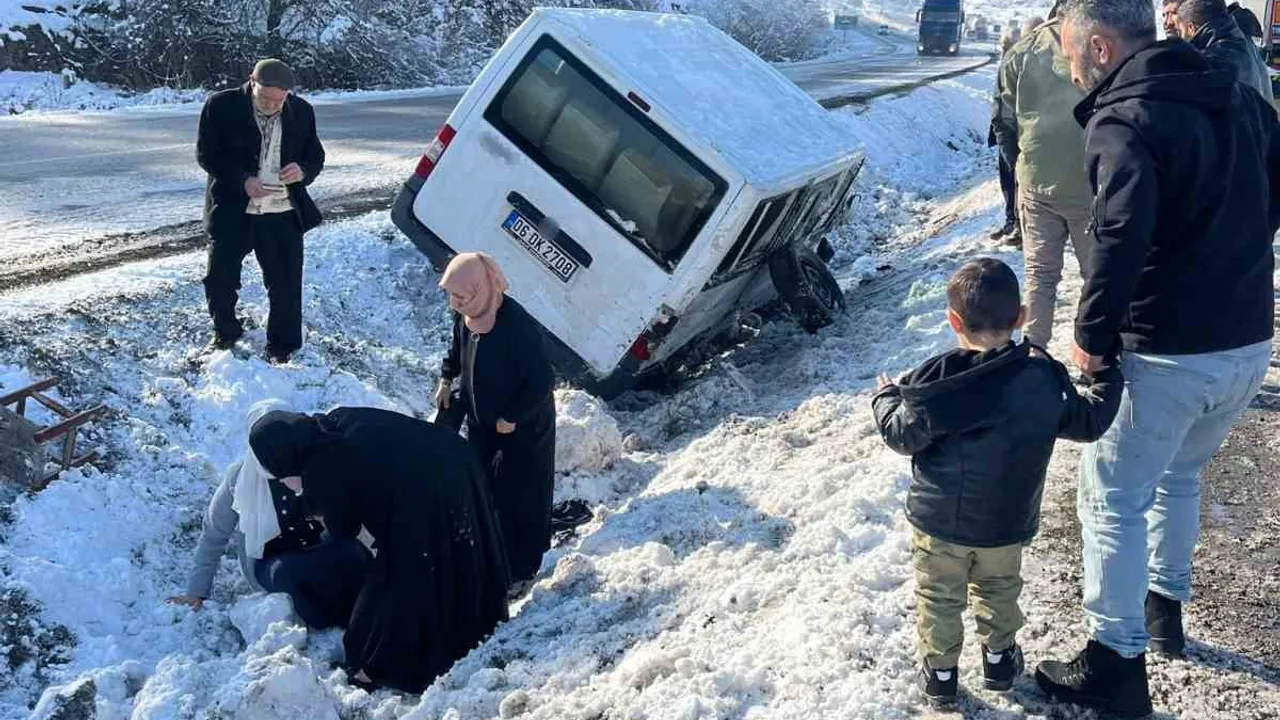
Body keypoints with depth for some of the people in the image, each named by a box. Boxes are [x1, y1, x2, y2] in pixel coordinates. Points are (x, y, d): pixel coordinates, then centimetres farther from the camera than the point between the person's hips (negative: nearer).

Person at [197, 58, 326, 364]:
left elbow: (315, 156, 8)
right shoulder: (221, 106, -9)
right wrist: (242, 180, -20)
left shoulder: (301, 111, -1)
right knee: (220, 279, 10)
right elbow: (206, 154, -7)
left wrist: (303, 172, -16)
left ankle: (282, 347, 21)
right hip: (231, 211, -1)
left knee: (286, 284, 4)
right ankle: (225, 333, 34)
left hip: (282, 213, 1)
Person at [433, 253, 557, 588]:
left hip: (522, 429, -7)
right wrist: (446, 379, 6)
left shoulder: (517, 327, -34)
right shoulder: (467, 314, -11)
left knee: (516, 498, 5)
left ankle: (519, 571, 24)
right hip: (483, 421, 7)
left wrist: (512, 418, -20)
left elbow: (542, 381, -28)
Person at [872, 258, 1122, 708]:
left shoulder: (936, 382, -22)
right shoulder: (1045, 378, -13)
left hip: (938, 520, -2)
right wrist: (1109, 379, 20)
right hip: (1008, 523, 3)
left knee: (939, 596, 18)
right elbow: (1088, 422, 1)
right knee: (999, 588, 27)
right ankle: (999, 658, 41)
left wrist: (886, 396, 10)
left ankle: (940, 671, 29)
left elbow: (902, 435, -11)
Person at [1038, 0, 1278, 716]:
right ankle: (1166, 607, 42)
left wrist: (1093, 334, -19)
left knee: (1113, 499, 6)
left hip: (1168, 353, -8)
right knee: (1179, 475, 28)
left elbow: (1124, 236, -31)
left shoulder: (1125, 119, -18)